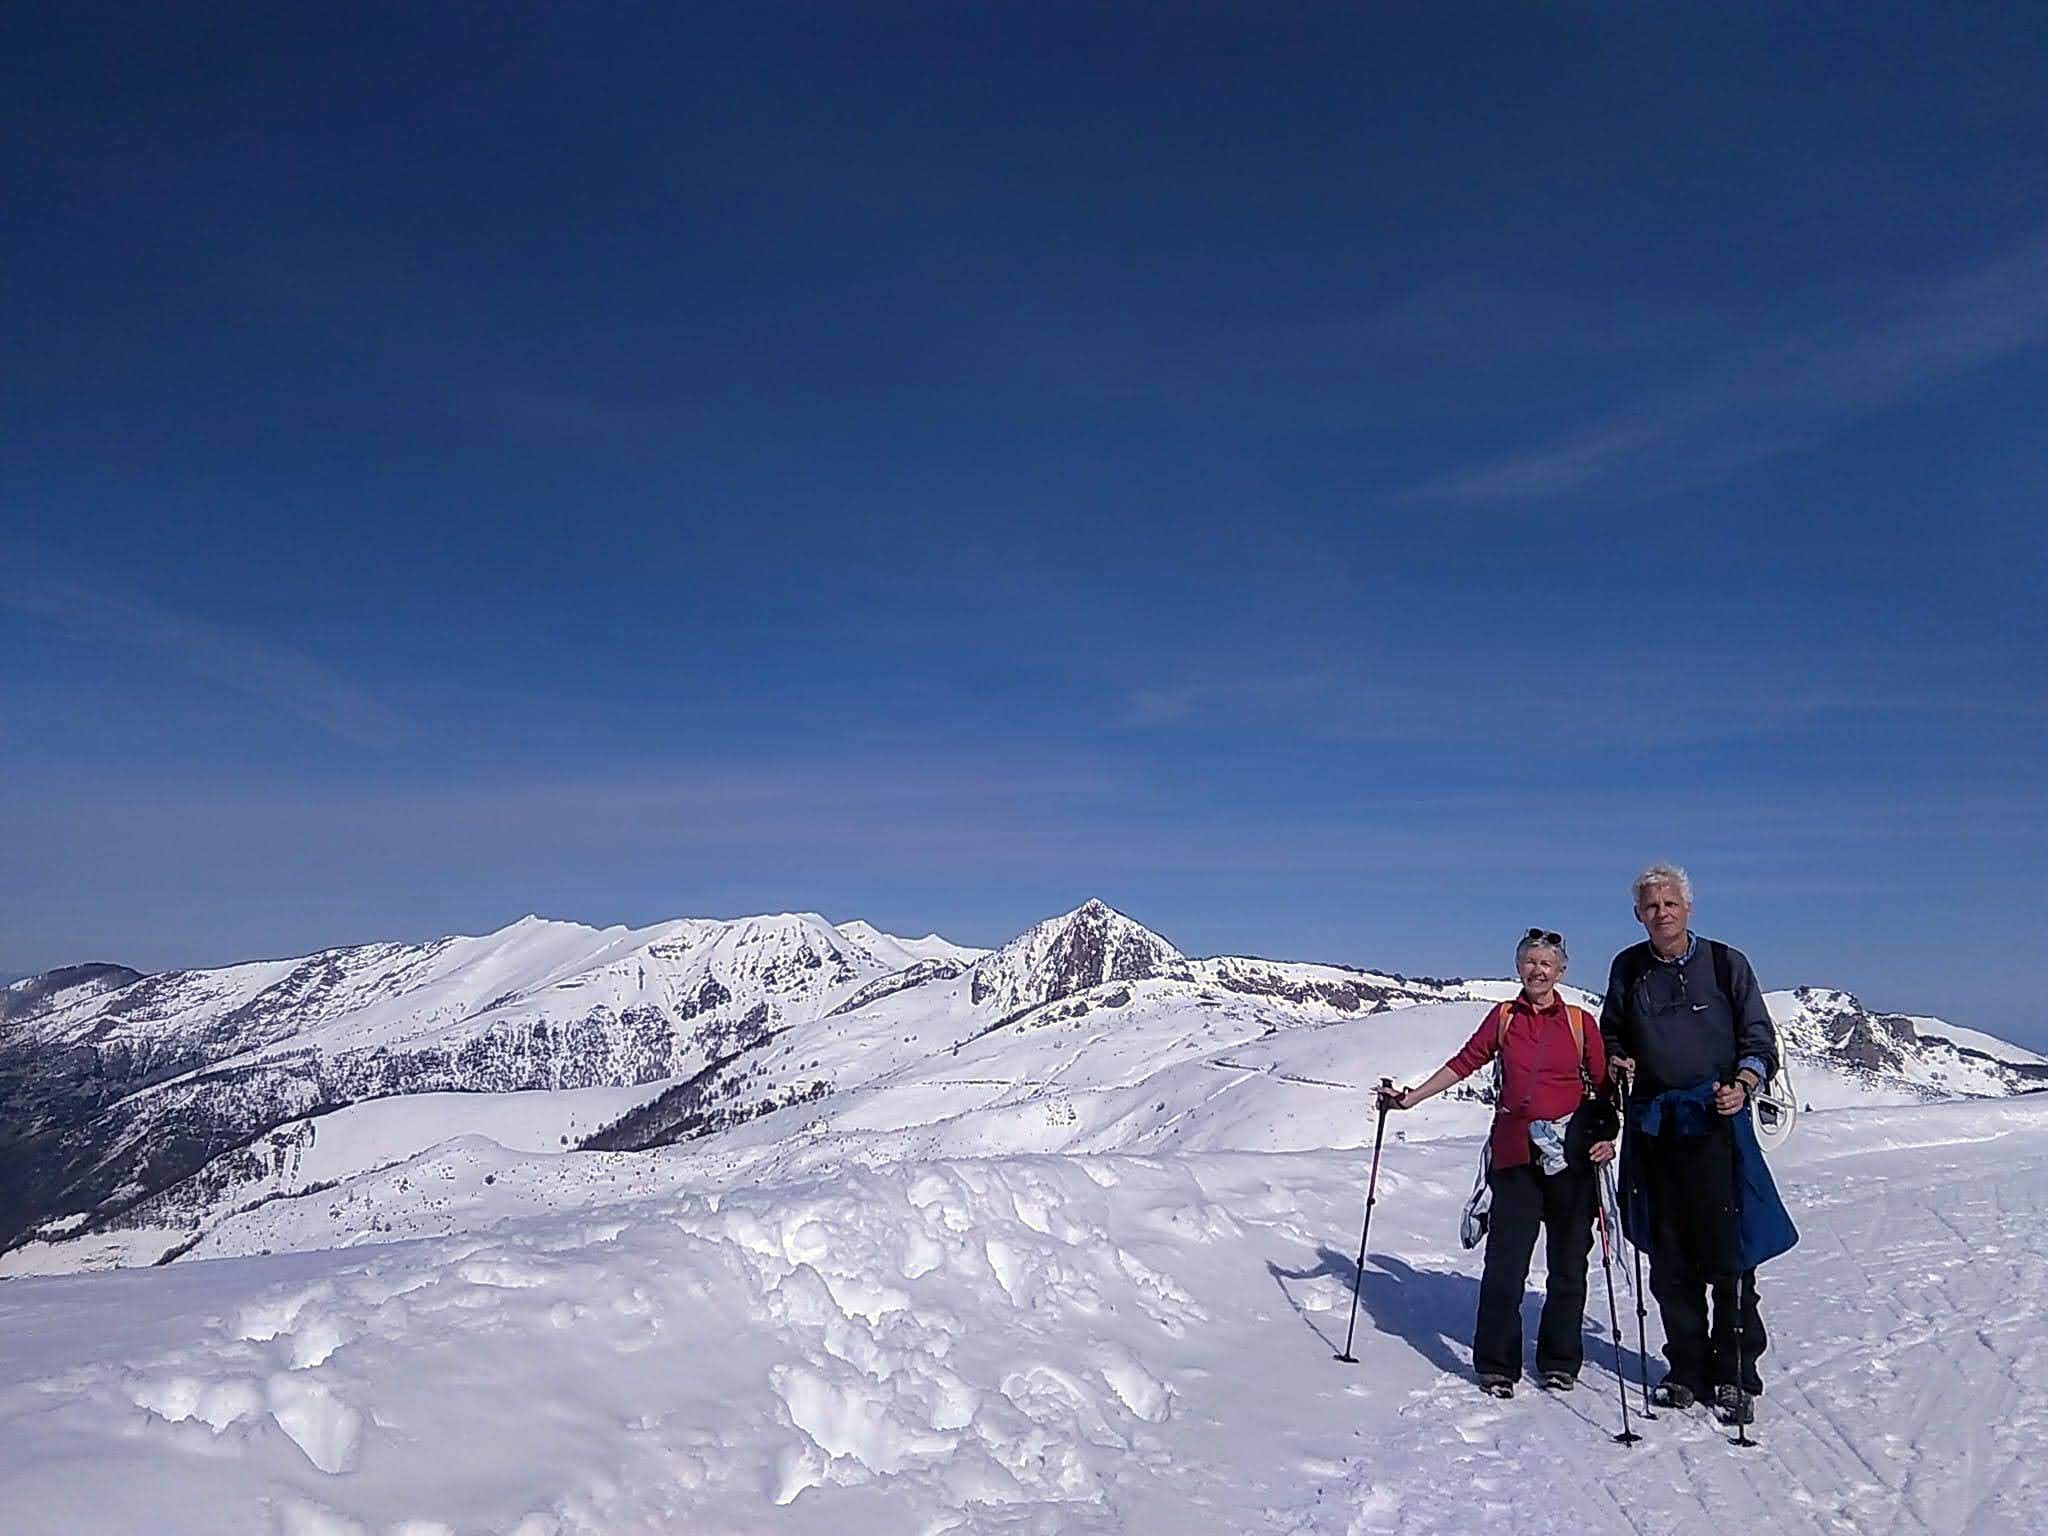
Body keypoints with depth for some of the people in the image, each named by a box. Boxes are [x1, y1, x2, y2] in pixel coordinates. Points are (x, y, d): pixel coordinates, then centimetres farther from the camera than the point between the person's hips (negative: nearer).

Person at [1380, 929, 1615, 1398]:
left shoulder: (1580, 1022, 4)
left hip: (1572, 1156, 0)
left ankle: (1560, 1361, 23)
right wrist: (1410, 1097, 3)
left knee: (1568, 1263, 8)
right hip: (1516, 1153, 0)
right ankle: (1496, 1364, 8)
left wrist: (1607, 1136, -11)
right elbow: (1464, 1063, 8)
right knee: (1505, 1262, -2)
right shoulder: (1503, 1017, 7)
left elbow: (1604, 1086, 5)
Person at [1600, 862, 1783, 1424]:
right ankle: (1686, 1370, 19)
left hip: (1714, 1123, -3)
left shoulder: (1726, 963, 2)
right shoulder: (1628, 968, 10)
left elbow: (1760, 1039, 3)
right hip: (1652, 1129, 3)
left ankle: (1734, 1375, 7)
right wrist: (1616, 1063, 1)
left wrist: (1742, 1085, -14)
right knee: (1668, 1260, 7)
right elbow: (1610, 1035, 22)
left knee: (1725, 1252, -5)